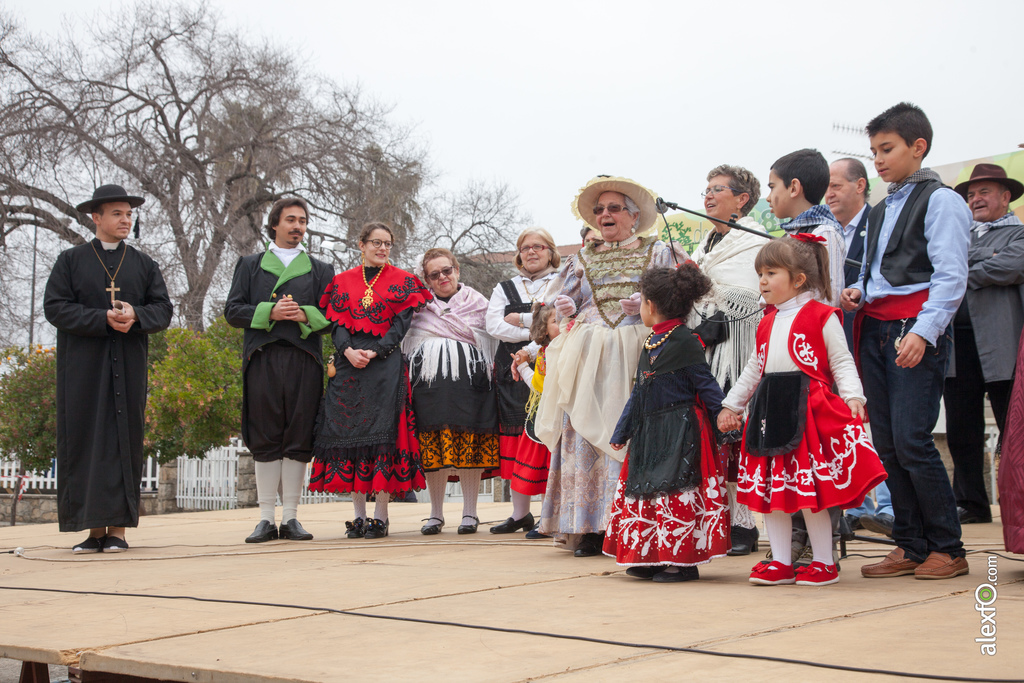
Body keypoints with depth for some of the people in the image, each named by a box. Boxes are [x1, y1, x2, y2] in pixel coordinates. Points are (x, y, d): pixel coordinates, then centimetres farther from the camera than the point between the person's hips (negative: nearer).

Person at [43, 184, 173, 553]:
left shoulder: (144, 265, 15)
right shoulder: (71, 260, 8)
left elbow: (163, 310, 7)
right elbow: (54, 306, -3)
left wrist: (135, 315, -14)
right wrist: (103, 319, -15)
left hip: (128, 368, 2)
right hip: (83, 367, -1)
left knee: (124, 440, -2)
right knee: (85, 440, -4)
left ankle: (118, 528, 0)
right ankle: (93, 527, 0)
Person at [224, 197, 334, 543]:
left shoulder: (320, 270, 19)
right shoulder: (250, 265, 18)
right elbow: (233, 311, 8)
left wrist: (305, 316, -8)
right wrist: (269, 312, -9)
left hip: (304, 361, 1)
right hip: (262, 359, 0)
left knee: (299, 439, -3)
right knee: (265, 439, -2)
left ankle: (291, 517, 1)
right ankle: (266, 519, 1)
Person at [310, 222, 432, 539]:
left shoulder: (402, 281, 10)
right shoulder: (343, 281, 15)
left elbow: (401, 324, 0)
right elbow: (336, 323, 7)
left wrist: (374, 352, -13)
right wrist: (348, 351, -12)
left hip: (386, 363, -2)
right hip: (348, 364, 2)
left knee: (383, 433, -9)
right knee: (350, 431, -2)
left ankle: (381, 515, -6)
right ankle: (359, 514, 4)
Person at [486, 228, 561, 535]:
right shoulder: (504, 289, 18)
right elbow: (494, 327, 2)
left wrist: (521, 319, -4)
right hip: (513, 370, 3)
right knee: (516, 443, 1)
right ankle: (520, 514, 8)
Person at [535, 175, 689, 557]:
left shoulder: (659, 253, 12)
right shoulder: (584, 259, 22)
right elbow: (564, 302, 23)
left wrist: (646, 304, -13)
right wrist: (567, 308, 0)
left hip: (636, 355, -3)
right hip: (588, 355, 3)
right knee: (584, 431, -7)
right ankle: (589, 527, -4)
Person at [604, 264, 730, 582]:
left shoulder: (685, 342, -12)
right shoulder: (650, 344, 14)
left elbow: (707, 387, -10)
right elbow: (639, 393, 20)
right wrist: (621, 432, 21)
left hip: (681, 434, -9)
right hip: (649, 434, 9)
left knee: (677, 494, -7)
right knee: (645, 490, 10)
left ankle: (683, 560, 1)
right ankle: (651, 558, 19)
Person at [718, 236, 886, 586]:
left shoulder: (822, 317, -2)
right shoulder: (767, 324, 18)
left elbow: (842, 363, -4)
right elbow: (753, 370, 26)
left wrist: (853, 396, -18)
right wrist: (731, 404, 27)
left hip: (809, 409, -7)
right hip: (770, 409, 7)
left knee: (812, 491, -5)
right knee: (770, 488, 6)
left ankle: (824, 562, 8)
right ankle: (781, 561, 15)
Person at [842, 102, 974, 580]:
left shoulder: (940, 201, -3)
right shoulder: (880, 211, 21)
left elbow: (951, 276, -11)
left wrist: (923, 331, -22)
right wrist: (858, 292, 7)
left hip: (917, 331, -8)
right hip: (875, 330, 8)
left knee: (910, 439, -12)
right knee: (886, 444, 5)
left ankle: (947, 548, 0)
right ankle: (910, 547, 12)